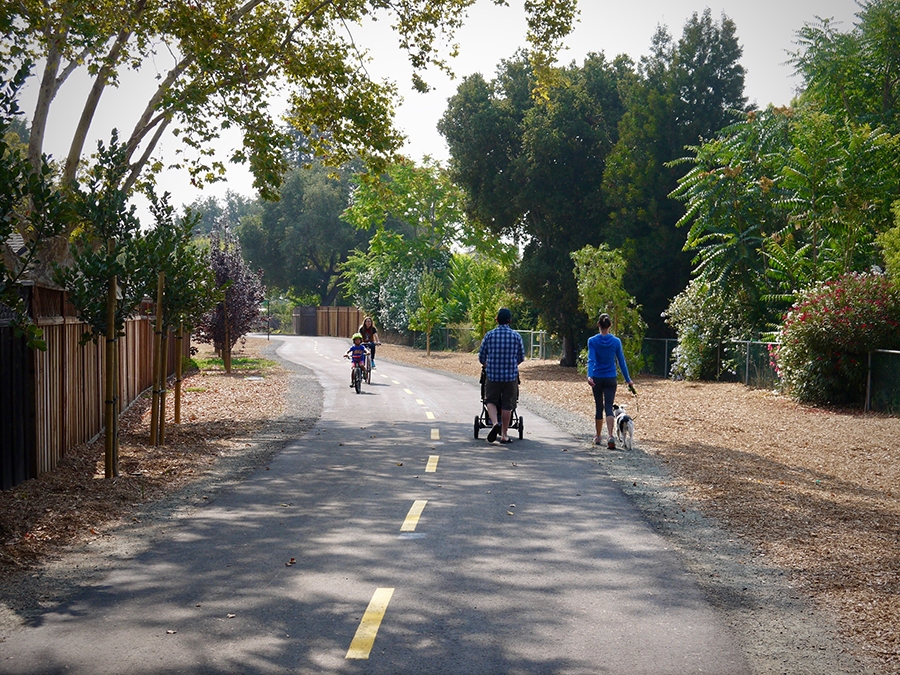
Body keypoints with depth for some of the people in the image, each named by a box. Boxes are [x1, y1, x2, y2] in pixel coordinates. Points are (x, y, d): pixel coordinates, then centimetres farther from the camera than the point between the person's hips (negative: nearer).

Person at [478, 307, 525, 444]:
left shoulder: (490, 335, -2)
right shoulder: (516, 336, 0)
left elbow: (481, 356, 4)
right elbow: (521, 357, 9)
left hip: (492, 375, 0)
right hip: (511, 375, 0)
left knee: (490, 401, 12)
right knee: (507, 405, 6)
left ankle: (495, 423, -14)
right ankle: (504, 435, 10)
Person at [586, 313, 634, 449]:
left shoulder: (592, 341, -5)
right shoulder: (616, 341, -2)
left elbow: (591, 360, -17)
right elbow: (621, 361, 3)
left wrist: (589, 375, -26)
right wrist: (628, 380, 11)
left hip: (596, 379, 0)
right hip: (610, 379, 0)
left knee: (599, 408, 14)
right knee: (609, 407, -3)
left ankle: (598, 437, 26)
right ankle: (610, 436, -23)